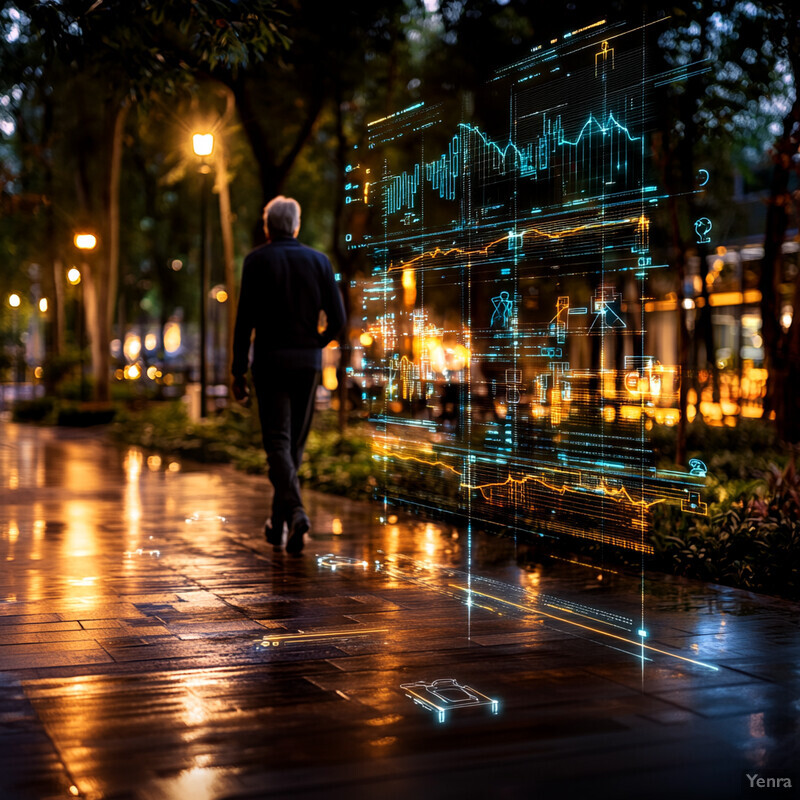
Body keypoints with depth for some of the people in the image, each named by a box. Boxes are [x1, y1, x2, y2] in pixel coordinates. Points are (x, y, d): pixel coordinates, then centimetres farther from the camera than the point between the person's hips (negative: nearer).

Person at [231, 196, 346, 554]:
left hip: (270, 360, -3)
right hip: (307, 363, 3)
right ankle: (277, 521, 21)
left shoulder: (257, 260, -2)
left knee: (277, 441, -4)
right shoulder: (319, 261, 5)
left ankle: (296, 511, -25)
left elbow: (245, 319, -7)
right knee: (295, 442, 12)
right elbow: (337, 320, 1)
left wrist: (238, 370, -3)